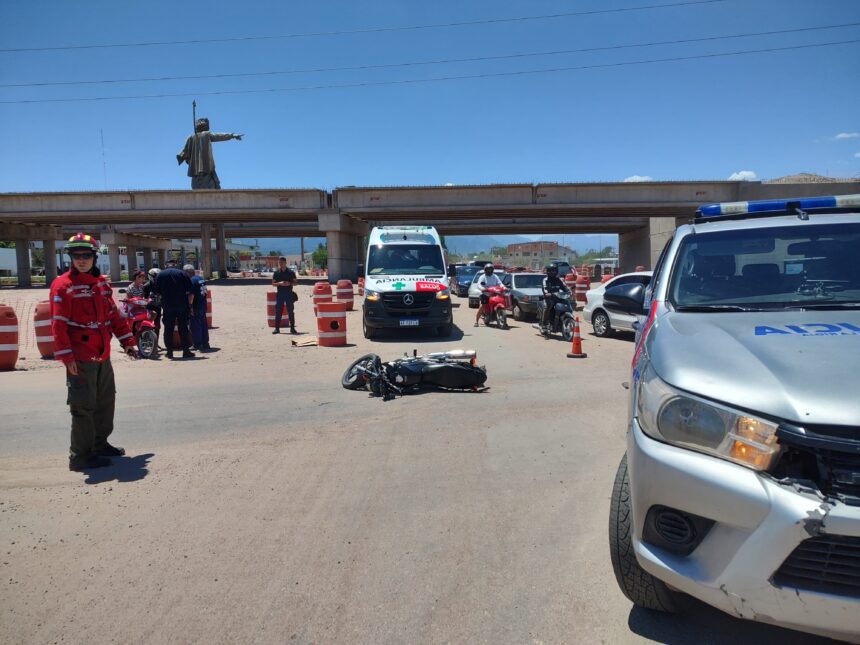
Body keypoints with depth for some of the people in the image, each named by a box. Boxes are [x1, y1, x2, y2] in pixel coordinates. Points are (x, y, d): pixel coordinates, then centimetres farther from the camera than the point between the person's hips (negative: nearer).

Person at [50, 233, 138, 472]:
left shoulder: (101, 283, 11)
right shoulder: (63, 286, -11)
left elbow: (114, 315, 16)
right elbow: (58, 324, -15)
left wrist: (127, 341, 13)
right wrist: (66, 357, -20)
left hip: (103, 356, 8)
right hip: (80, 359, -8)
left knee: (106, 402, 17)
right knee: (83, 407, -3)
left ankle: (100, 444, 33)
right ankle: (80, 457, 7)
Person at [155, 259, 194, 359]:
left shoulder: (160, 275, 5)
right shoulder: (182, 273, 3)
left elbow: (157, 292, 3)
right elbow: (190, 292, -2)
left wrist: (161, 304, 13)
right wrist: (189, 304, 4)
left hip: (167, 306, 0)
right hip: (182, 306, 0)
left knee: (168, 329, 7)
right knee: (183, 328, 3)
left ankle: (170, 351, 8)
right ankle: (186, 351, 2)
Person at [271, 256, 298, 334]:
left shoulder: (290, 272, 3)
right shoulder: (276, 273, 6)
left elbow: (295, 283, 6)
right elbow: (273, 283, 7)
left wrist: (289, 283, -14)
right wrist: (279, 283, -12)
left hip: (289, 293, -1)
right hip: (280, 293, 1)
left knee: (291, 311, 1)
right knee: (278, 311, 1)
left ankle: (292, 328, 8)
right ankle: (277, 328, 7)